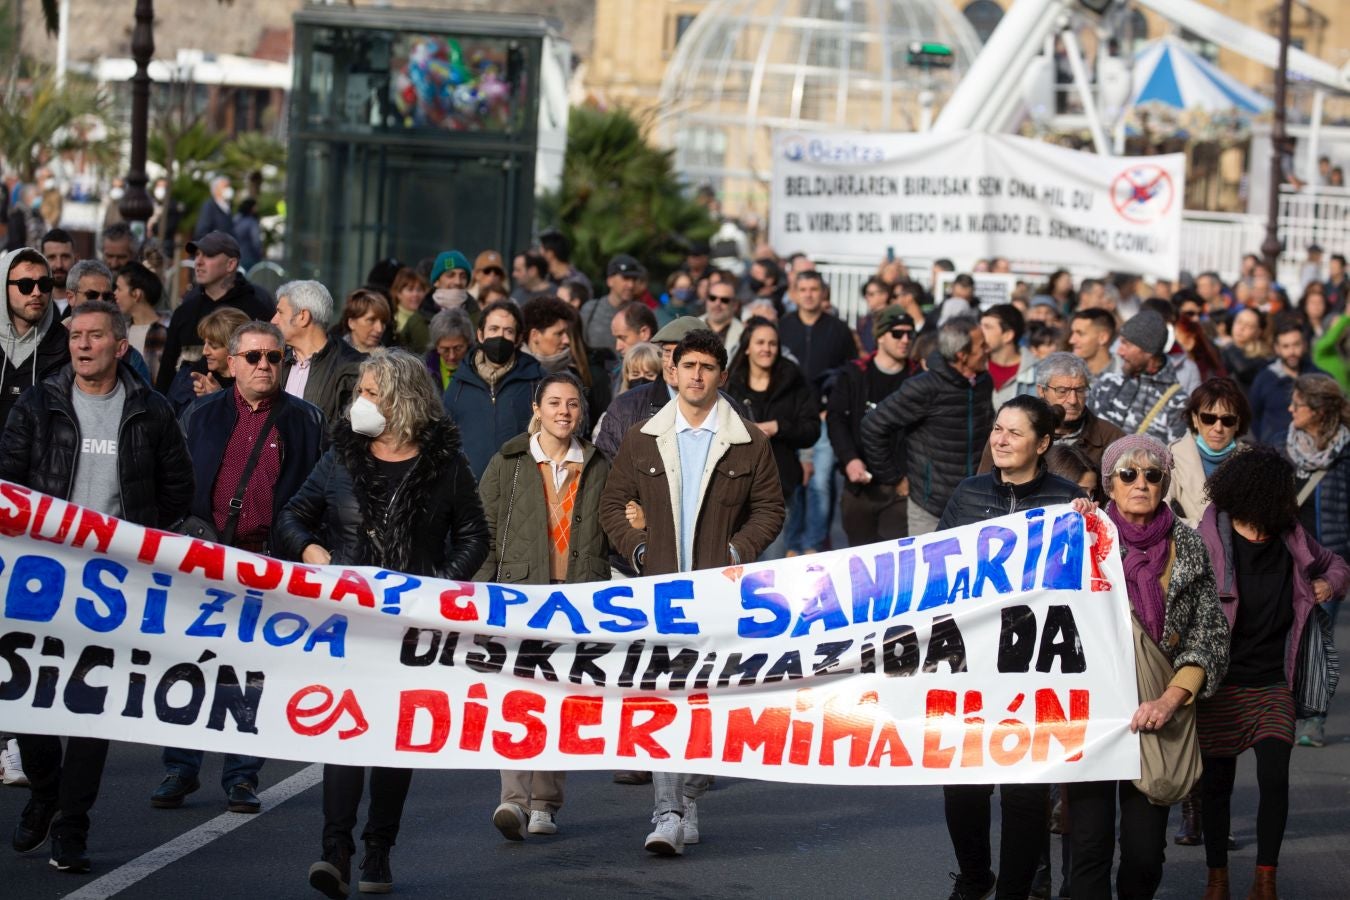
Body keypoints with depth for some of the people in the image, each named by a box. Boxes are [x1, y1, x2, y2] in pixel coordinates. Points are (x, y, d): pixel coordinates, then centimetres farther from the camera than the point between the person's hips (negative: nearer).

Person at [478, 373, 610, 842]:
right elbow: (485, 529, 7)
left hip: (580, 595, 2)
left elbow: (610, 535, 20)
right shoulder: (508, 464, 8)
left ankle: (545, 803, 12)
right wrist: (483, 592, 1)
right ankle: (514, 798, -26)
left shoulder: (598, 468, 13)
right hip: (521, 588, -2)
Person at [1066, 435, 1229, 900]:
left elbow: (1210, 635, 0)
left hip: (1155, 711, 1)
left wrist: (1170, 699, -14)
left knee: (1145, 846, 2)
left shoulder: (1187, 546, 3)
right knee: (1090, 842, -6)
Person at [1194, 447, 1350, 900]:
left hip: (1273, 686, 2)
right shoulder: (1209, 544, -13)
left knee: (1274, 777, -10)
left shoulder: (1292, 541, 1)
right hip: (1221, 687, -2)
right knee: (1216, 782, 7)